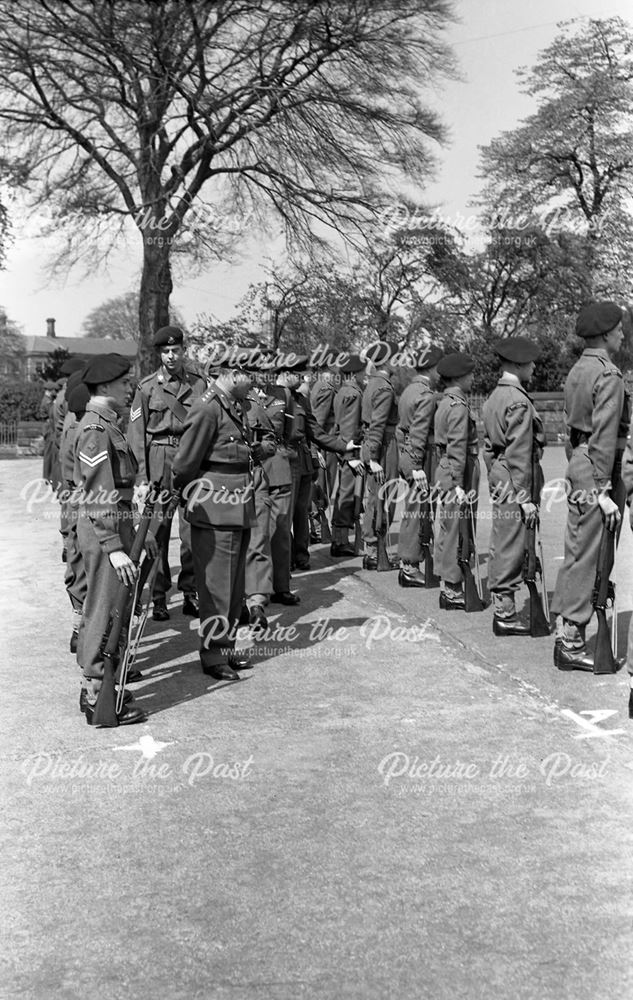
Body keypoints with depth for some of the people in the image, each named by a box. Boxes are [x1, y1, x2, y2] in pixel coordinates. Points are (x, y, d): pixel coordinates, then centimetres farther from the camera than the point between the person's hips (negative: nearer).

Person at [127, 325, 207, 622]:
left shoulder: (199, 384, 7)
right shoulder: (147, 386, 3)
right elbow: (136, 434, 1)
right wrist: (142, 478, -5)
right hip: (158, 460, -1)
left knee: (194, 529, 0)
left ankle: (190, 594, 12)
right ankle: (159, 597, 11)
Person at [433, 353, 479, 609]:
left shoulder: (444, 403, 14)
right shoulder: (459, 406, -15)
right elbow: (458, 447, -20)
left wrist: (449, 479, 18)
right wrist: (459, 484, -22)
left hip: (443, 472, 10)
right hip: (457, 474, -10)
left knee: (446, 531, 14)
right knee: (455, 533, -5)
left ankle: (447, 586, 22)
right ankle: (453, 592, 0)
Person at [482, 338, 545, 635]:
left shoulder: (494, 396, 12)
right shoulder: (518, 401, -16)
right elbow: (519, 454, -19)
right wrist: (526, 498, -17)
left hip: (499, 482, 10)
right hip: (515, 486, -10)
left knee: (501, 547, 15)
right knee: (511, 550, -4)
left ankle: (500, 607, 24)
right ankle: (505, 614, 2)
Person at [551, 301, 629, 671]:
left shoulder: (578, 371, 13)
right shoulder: (609, 375, -15)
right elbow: (605, 436, -20)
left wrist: (579, 467, 20)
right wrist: (603, 490, -20)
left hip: (578, 463, 9)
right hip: (596, 472, -9)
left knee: (577, 553, 15)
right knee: (587, 557, -4)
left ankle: (566, 631, 23)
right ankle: (571, 643, 0)